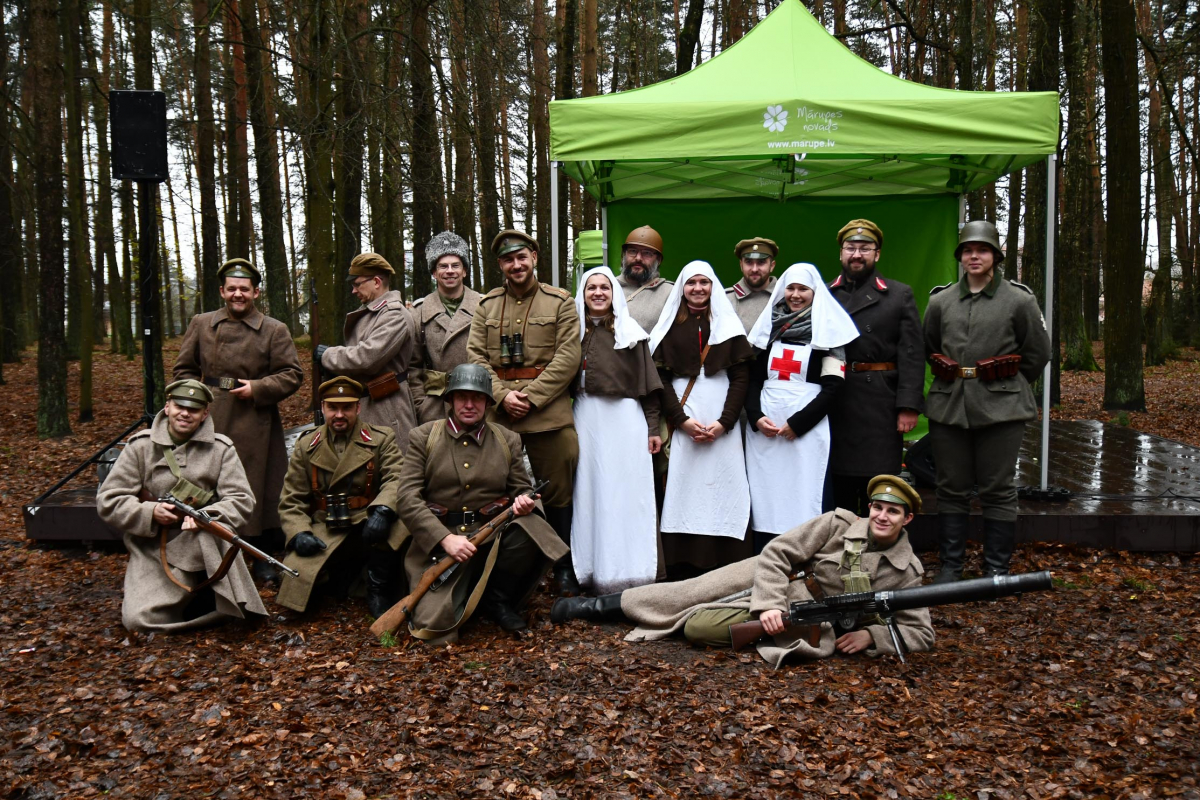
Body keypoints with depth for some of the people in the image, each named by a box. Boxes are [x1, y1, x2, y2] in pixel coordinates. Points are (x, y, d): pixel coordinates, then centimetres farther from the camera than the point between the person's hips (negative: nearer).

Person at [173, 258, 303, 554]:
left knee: (259, 490, 3)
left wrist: (257, 389, -12)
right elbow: (184, 369, 15)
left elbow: (293, 374, 0)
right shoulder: (201, 324, 10)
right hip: (210, 422, 2)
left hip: (254, 427, -2)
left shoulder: (275, 330, 2)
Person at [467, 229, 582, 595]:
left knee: (557, 492, 4)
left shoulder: (560, 302, 3)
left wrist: (530, 397, -12)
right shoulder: (487, 305, 12)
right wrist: (502, 396, -10)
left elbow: (567, 357, -5)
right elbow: (475, 356, 5)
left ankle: (564, 568, 18)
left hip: (549, 411, -2)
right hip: (497, 412, 2)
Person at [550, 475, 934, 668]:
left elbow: (921, 633, -1)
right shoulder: (839, 524, -7)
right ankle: (600, 606, 4)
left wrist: (871, 635, -18)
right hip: (773, 582, 1)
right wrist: (770, 604, -24)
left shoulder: (906, 571, -5)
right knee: (691, 592, -11)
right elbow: (777, 553, -10)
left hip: (804, 623, -1)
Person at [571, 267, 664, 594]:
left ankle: (629, 571, 8)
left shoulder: (631, 332, 5)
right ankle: (593, 570, 11)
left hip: (625, 419, -1)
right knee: (590, 492, 4)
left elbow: (647, 383, 4)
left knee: (627, 493, 0)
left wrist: (653, 427, 0)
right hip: (586, 420, 2)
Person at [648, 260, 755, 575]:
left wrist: (724, 421, -10)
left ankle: (723, 567, 1)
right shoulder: (670, 325, 10)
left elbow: (741, 376, 3)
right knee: (683, 485, -4)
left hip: (721, 417, 0)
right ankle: (682, 567, 1)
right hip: (681, 415, 0)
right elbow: (660, 377, 3)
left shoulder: (728, 324, 10)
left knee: (722, 485, -3)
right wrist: (681, 419, -10)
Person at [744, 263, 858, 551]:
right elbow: (753, 378, 12)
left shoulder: (827, 331, 3)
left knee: (802, 501, -4)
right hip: (764, 428, 4)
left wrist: (798, 422, -11)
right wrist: (756, 417, -4)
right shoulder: (768, 327, 15)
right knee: (764, 501, 3)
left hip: (806, 430, -3)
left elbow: (833, 387, -4)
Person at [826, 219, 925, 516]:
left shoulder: (900, 295, 7)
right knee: (838, 489, 8)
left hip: (880, 406, -1)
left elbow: (912, 354, 0)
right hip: (833, 406, 1)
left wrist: (909, 405, -8)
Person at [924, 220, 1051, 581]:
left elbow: (1038, 353, 8)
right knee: (951, 489, 8)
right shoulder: (940, 301, 7)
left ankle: (997, 569, 14)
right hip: (949, 407, 3)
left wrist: (1007, 386, 11)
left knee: (998, 490, 3)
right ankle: (950, 565, 19)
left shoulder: (1019, 300, 0)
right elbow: (928, 349, 20)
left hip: (1000, 409, -2)